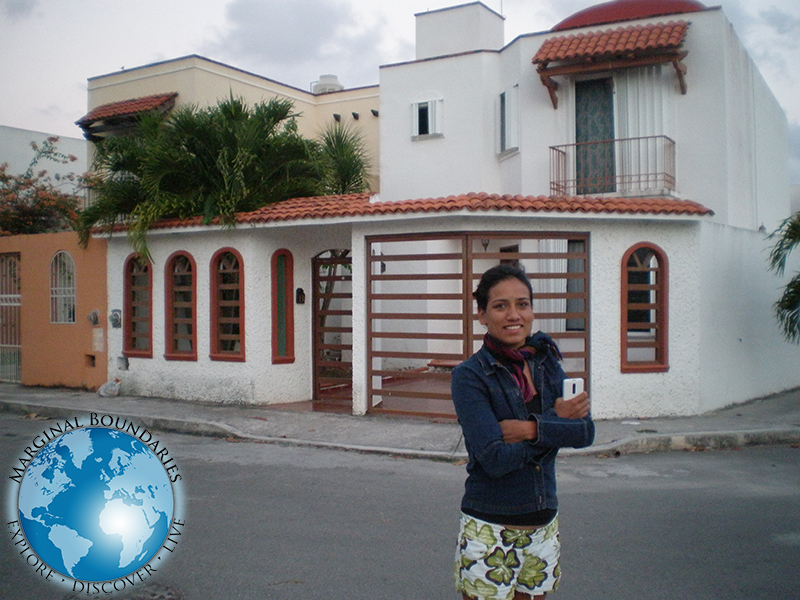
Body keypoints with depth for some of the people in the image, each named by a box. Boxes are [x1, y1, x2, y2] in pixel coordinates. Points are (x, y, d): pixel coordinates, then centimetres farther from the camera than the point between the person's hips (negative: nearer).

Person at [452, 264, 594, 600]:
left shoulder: (547, 364, 4)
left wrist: (531, 429, -19)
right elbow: (496, 459, -21)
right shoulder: (470, 376, -12)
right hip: (489, 530, -5)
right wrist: (556, 421, -13)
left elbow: (585, 432, -6)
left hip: (544, 525, 5)